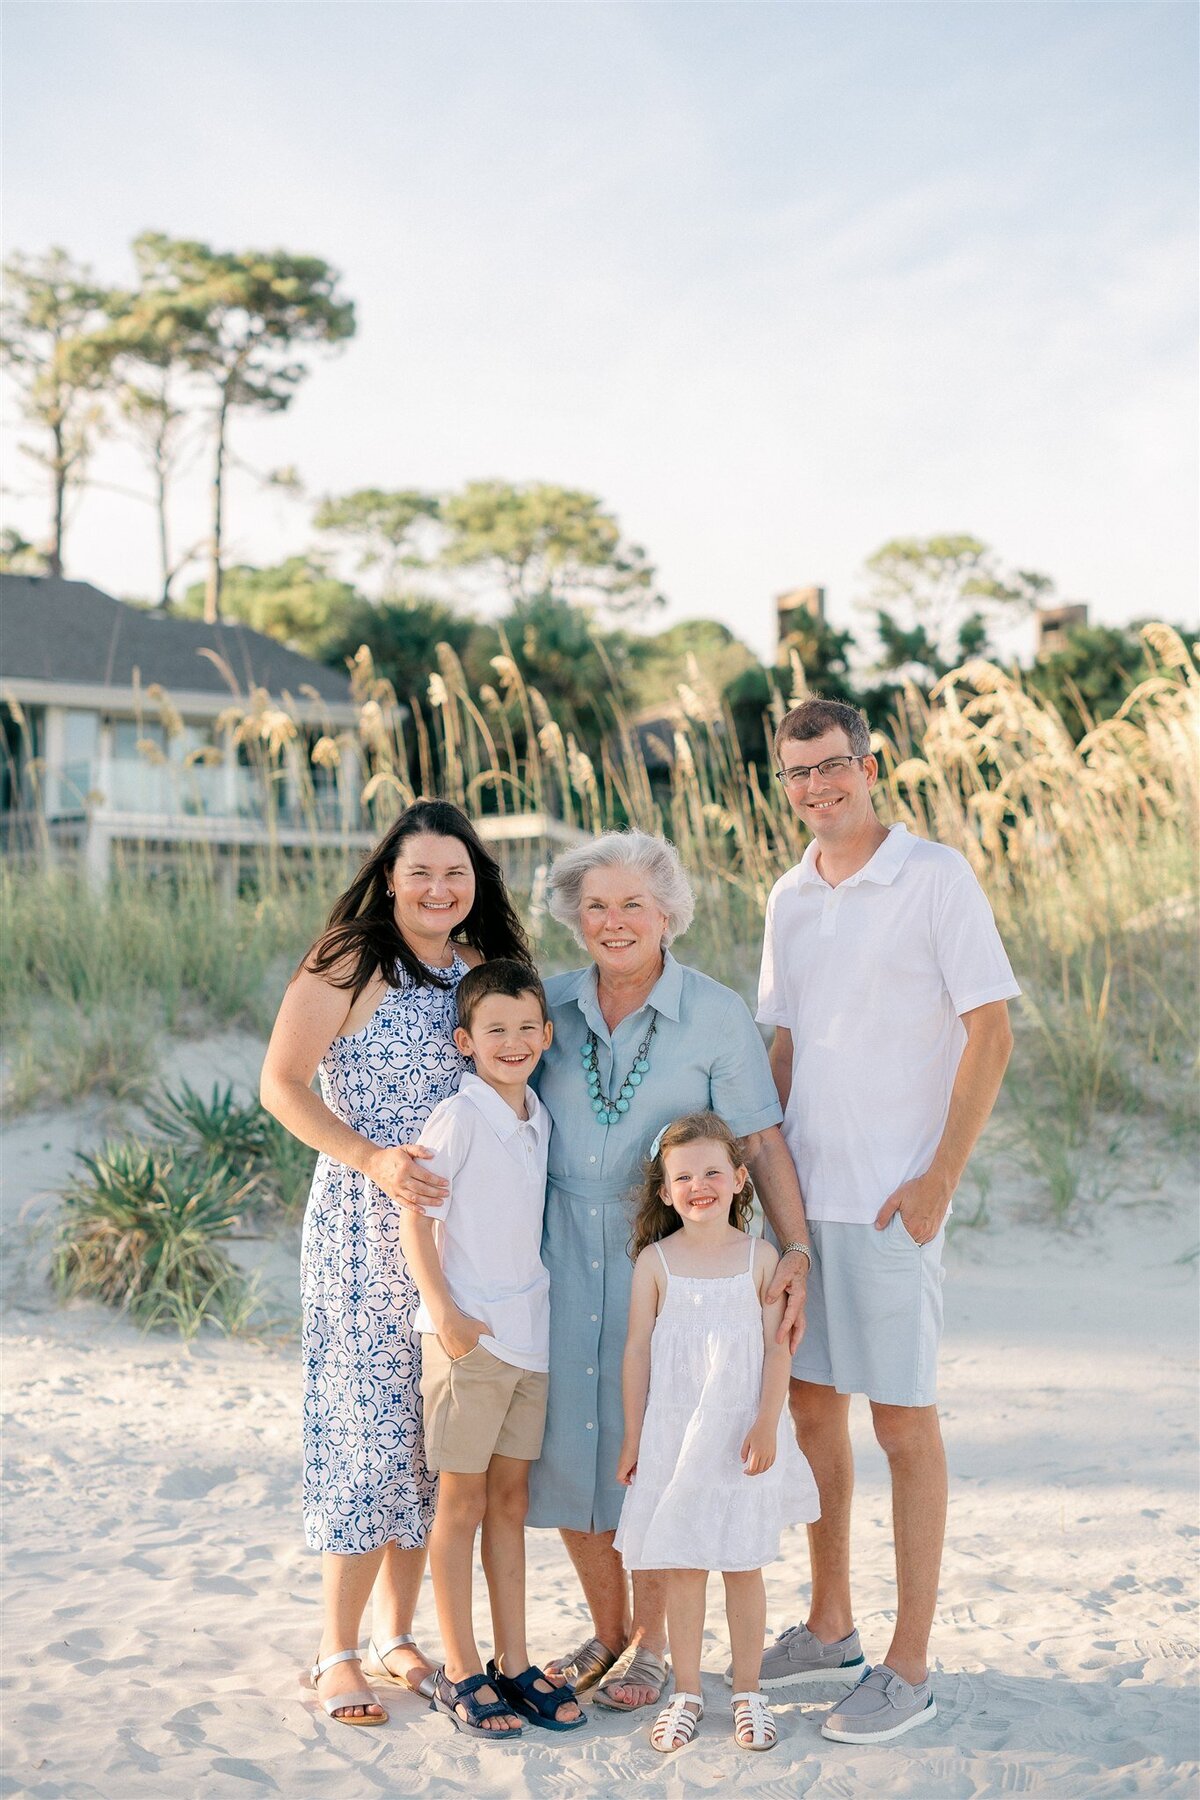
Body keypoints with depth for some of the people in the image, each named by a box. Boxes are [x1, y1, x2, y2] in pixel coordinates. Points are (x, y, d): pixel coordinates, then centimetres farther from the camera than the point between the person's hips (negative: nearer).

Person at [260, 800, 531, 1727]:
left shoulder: (485, 968, 10)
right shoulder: (349, 966, -8)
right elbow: (281, 1084, -11)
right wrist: (372, 1158, -22)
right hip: (365, 1230, -5)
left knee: (436, 1430, 9)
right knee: (369, 1423, -4)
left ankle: (399, 1635, 24)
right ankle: (338, 1649, 10)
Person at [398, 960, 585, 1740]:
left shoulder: (539, 1118, 8)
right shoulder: (458, 1117, -12)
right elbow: (414, 1218, -13)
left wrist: (530, 1309, 12)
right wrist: (445, 1312, -17)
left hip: (529, 1328, 6)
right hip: (467, 1332, -6)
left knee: (511, 1500, 13)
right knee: (462, 1501, 3)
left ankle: (515, 1665, 22)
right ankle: (461, 1673, 12)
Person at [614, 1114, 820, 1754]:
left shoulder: (759, 1257, -1)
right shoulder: (655, 1261, -1)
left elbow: (776, 1347, -2)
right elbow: (637, 1350, 2)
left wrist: (766, 1425, -10)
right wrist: (632, 1436, 1)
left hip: (741, 1434, 0)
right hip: (672, 1432, 0)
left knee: (744, 1566, 7)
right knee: (681, 1567, 6)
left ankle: (747, 1692, 19)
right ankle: (686, 1693, 17)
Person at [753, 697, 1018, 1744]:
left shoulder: (936, 877, -7)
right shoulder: (790, 897, 12)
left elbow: (990, 1033, -9)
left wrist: (940, 1177, -14)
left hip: (893, 1198, -6)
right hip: (802, 1190, 6)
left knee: (903, 1422, 1)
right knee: (812, 1402, 14)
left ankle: (909, 1668, 11)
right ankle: (831, 1627, 30)